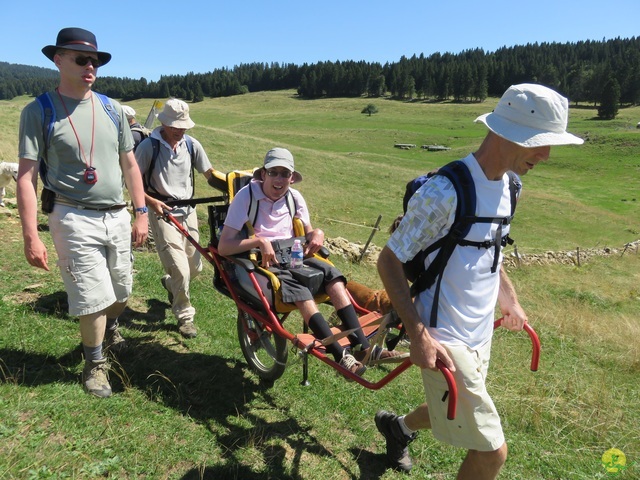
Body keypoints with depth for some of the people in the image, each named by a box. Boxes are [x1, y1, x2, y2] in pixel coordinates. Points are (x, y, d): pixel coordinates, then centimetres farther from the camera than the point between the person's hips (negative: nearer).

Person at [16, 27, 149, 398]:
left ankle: (111, 327, 48)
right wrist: (31, 236, -12)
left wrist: (141, 213, 7)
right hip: (75, 218, -4)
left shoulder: (112, 109, 8)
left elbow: (130, 164, 12)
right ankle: (96, 363, 24)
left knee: (122, 291, 14)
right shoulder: (39, 111, -4)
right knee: (93, 298, -1)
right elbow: (27, 176, -6)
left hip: (117, 216, 4)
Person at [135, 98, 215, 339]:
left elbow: (210, 174, 4)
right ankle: (185, 316, 11)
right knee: (181, 269, -12)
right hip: (163, 212, -5)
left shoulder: (191, 144, 2)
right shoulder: (149, 146, -10)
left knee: (195, 266, 13)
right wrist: (151, 201, -21)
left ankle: (170, 283, 47)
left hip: (188, 211, 5)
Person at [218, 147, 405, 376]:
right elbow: (223, 246, -16)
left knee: (331, 273, -21)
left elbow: (307, 231, 18)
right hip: (260, 262, -5)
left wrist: (317, 234, -6)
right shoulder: (246, 196, -11)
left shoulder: (294, 197, 5)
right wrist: (259, 241, -29)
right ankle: (340, 354, -33)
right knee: (298, 289, -33)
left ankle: (361, 346, -26)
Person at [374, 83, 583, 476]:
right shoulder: (445, 191, -24)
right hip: (446, 340, -8)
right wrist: (419, 335, -24)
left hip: (481, 333, 8)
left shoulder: (505, 186, 3)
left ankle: (397, 426, 55)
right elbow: (389, 261, -19)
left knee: (450, 413, 27)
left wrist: (510, 300, 18)